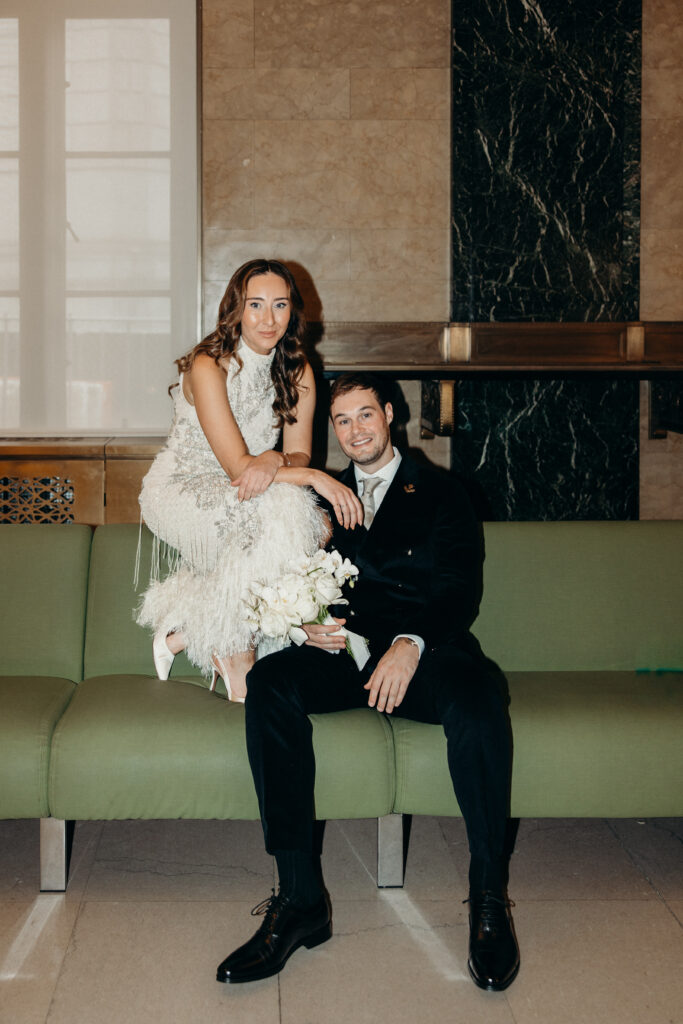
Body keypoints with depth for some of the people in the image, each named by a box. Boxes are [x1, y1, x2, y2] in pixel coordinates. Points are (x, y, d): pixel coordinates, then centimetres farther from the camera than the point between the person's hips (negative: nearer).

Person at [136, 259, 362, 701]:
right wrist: (316, 478, -32)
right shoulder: (209, 366, -21)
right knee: (283, 507, -33)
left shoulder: (297, 372, -1)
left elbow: (299, 454, -6)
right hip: (181, 489, -6)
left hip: (244, 497, 6)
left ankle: (186, 631, -14)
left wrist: (274, 461, -31)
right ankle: (234, 653, -19)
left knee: (317, 527, -24)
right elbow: (237, 465, -25)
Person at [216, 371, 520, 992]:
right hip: (343, 652, 2)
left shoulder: (441, 497, 13)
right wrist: (311, 625, -10)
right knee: (269, 682, -30)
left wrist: (412, 643, -20)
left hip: (424, 654, -2)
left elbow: (461, 591, 1)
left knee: (478, 694, -36)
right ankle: (301, 899, -30)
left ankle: (489, 900, -24)